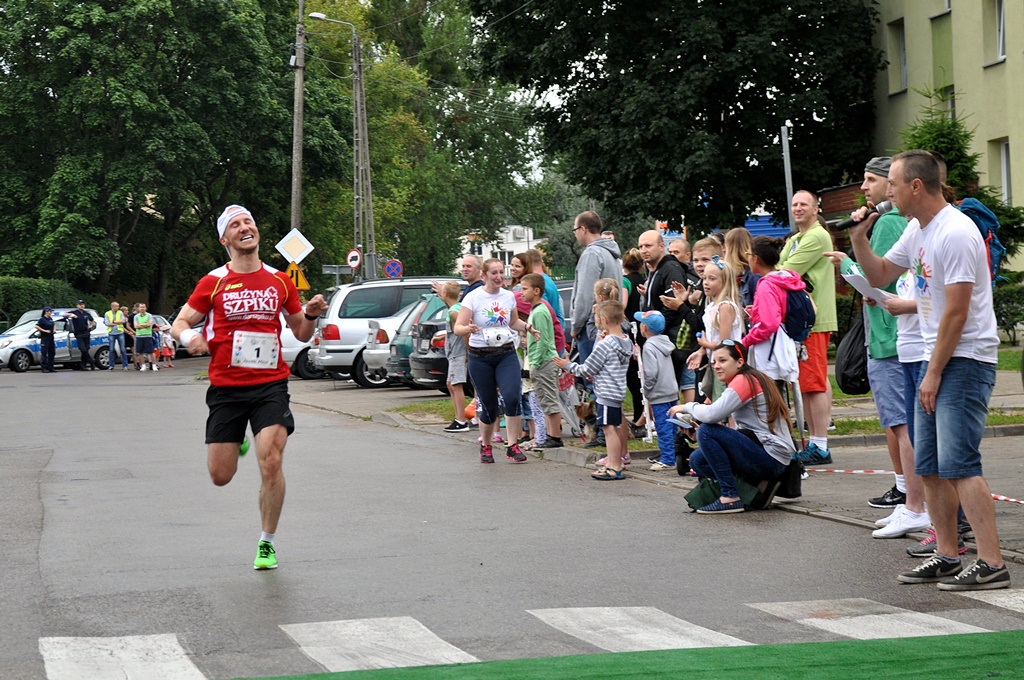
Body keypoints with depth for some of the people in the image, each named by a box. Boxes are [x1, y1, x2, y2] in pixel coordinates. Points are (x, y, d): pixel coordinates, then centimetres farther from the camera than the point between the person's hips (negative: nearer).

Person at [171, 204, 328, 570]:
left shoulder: (280, 281, 8)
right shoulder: (213, 283, 2)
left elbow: (301, 334, 17)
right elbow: (179, 324, 5)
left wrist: (311, 316, -5)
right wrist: (188, 336, -18)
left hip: (271, 385, 0)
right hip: (225, 388, 0)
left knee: (271, 463, -17)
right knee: (220, 476, 2)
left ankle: (267, 543, 1)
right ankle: (235, 441, 40)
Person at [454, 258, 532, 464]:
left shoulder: (509, 296, 4)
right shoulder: (473, 298, -7)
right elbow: (458, 327, -11)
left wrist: (527, 326, 2)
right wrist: (468, 329, -33)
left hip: (506, 354, 2)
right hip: (480, 357, -2)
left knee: (512, 397, -19)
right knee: (489, 406, 3)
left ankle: (512, 446, -12)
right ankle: (485, 446, 27)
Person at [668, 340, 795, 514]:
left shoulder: (745, 380, -13)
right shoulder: (750, 380, 18)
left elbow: (712, 415, -25)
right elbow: (743, 429, 14)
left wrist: (688, 407, -5)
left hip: (771, 459, -10)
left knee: (706, 431, -18)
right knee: (697, 460, 7)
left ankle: (730, 498, -15)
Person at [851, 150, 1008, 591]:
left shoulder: (956, 233, -18)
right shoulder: (917, 230, 12)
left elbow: (956, 313, -20)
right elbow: (880, 275, 24)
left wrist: (934, 374, -16)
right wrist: (859, 239, 7)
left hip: (966, 360, -10)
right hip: (937, 358, 10)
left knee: (958, 464, -15)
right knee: (928, 465, 10)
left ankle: (992, 565, -13)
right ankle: (947, 556, 18)